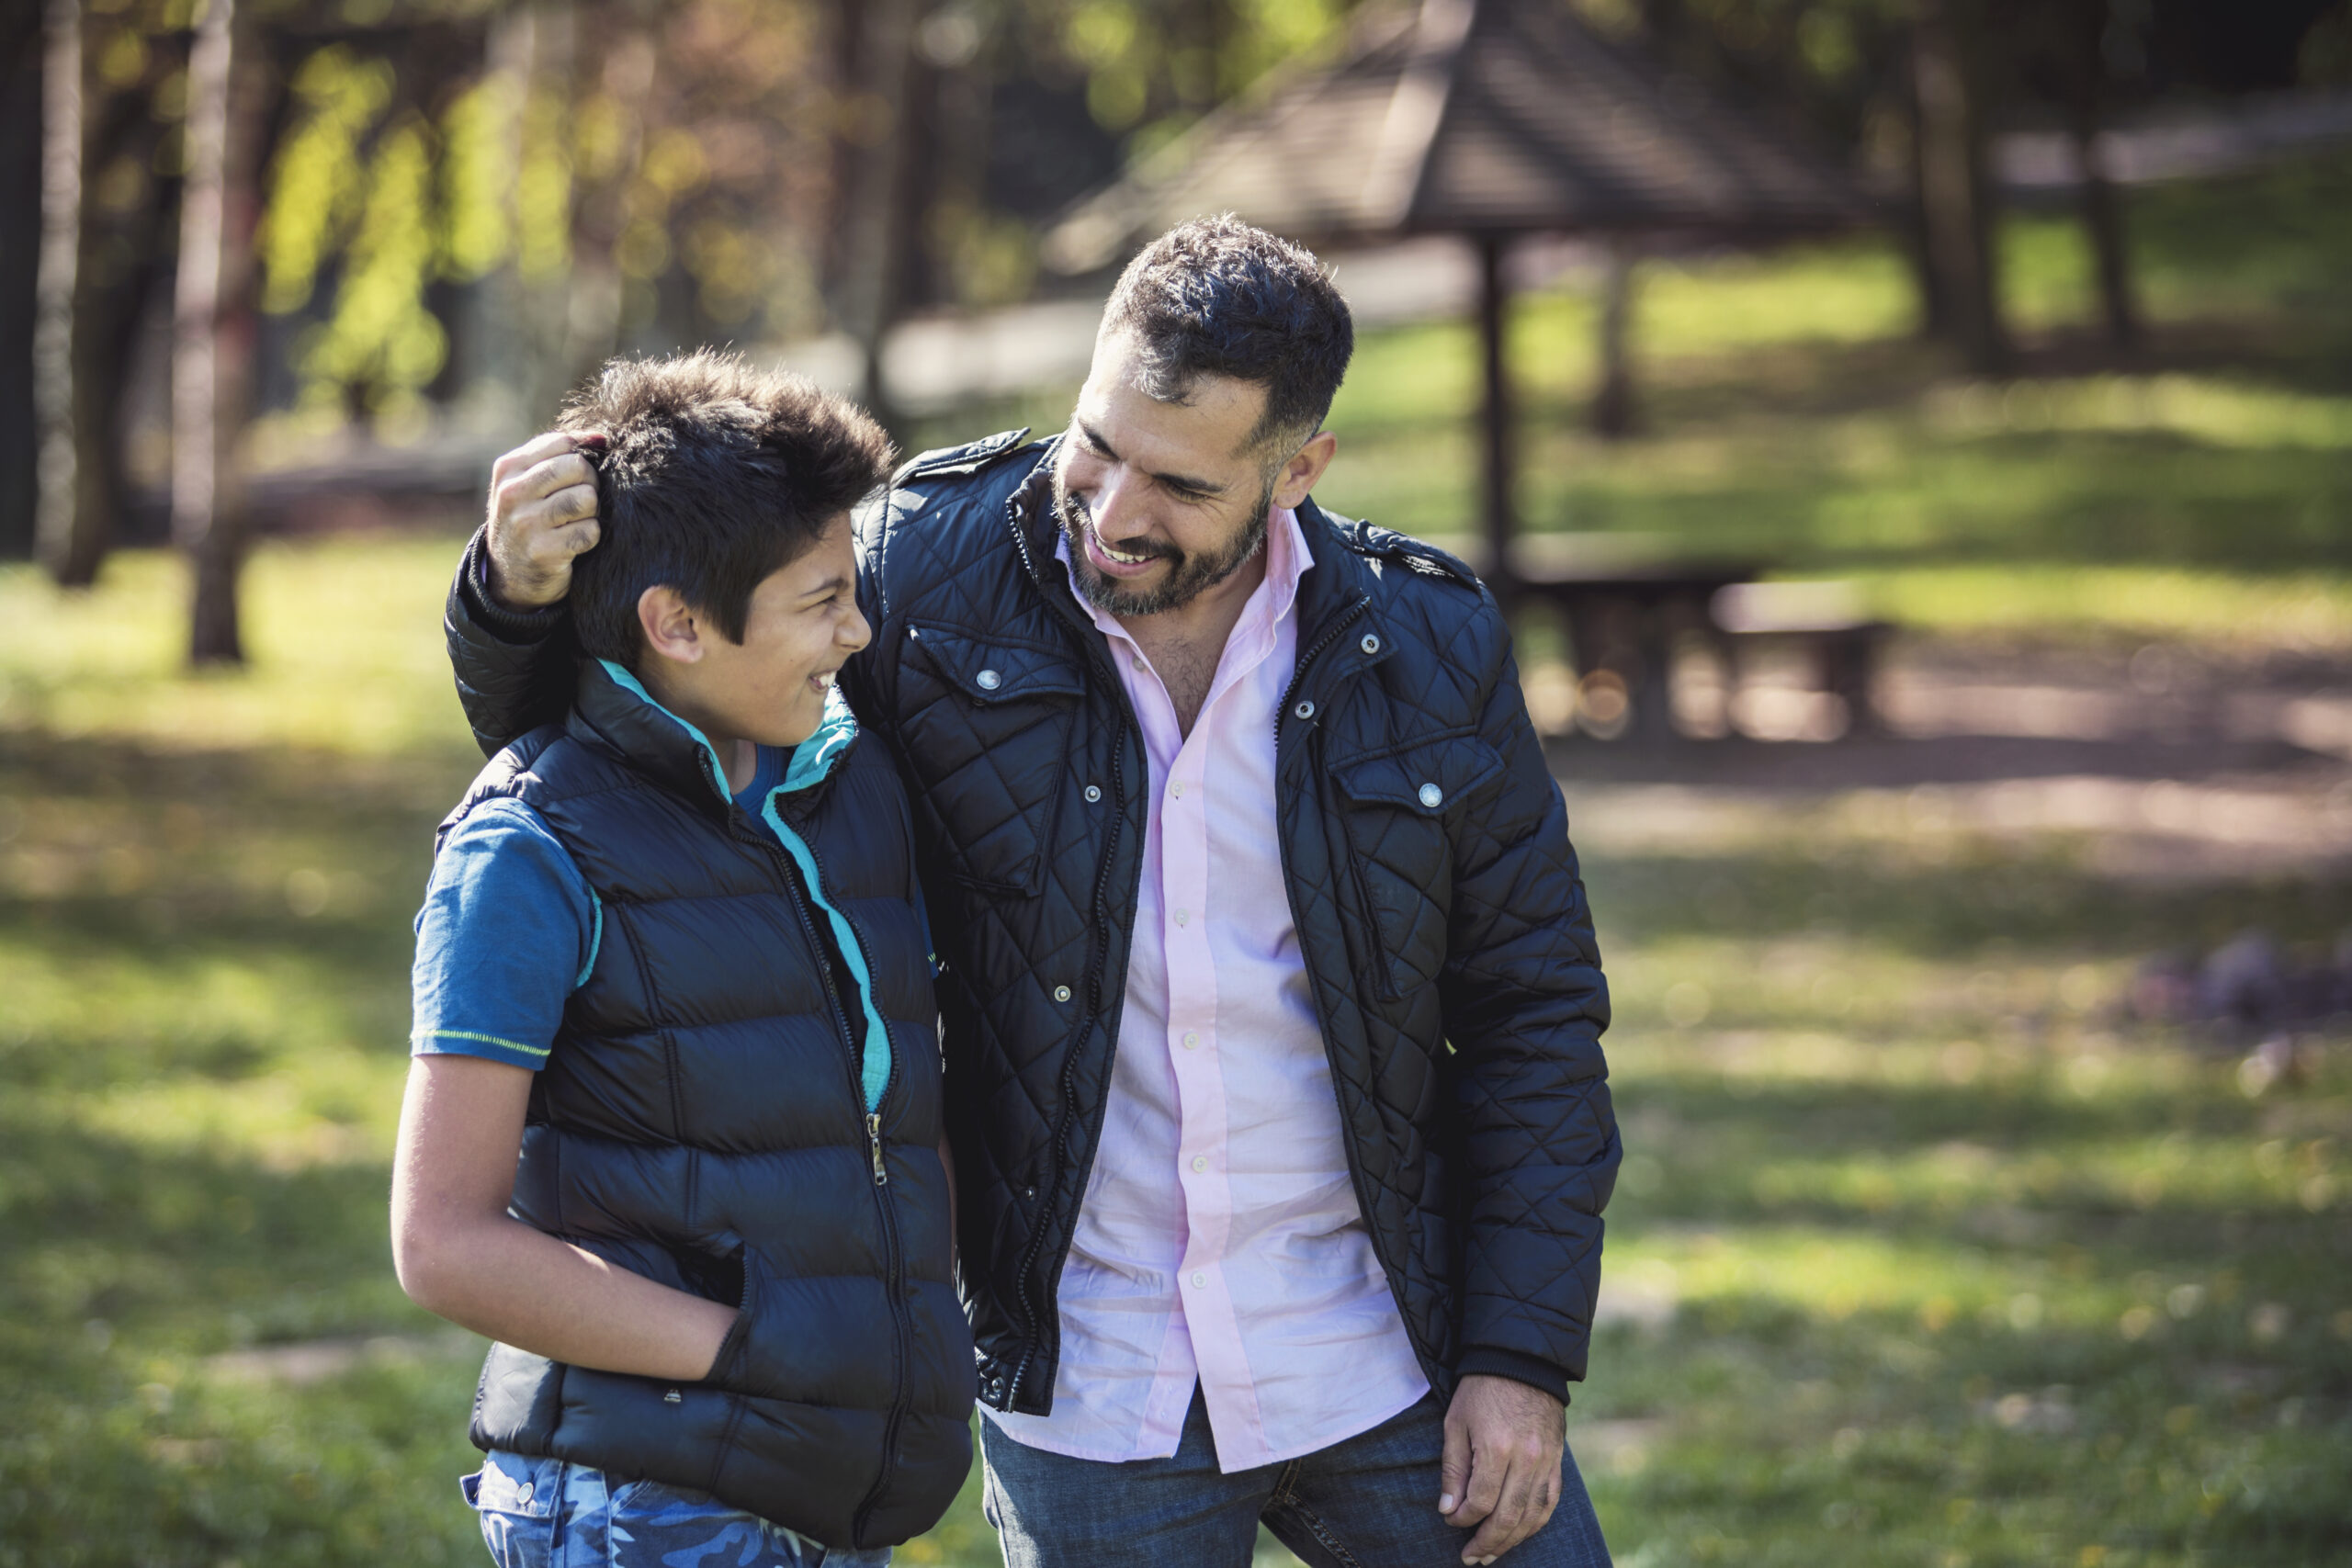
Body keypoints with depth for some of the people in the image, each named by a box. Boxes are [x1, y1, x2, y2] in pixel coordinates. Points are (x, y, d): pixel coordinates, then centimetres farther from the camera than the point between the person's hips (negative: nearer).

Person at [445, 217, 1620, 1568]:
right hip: (1091, 1392, -1)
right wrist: (525, 590, -20)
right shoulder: (928, 575, -8)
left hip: (1383, 1347, 1)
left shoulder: (1430, 647, -5)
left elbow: (1533, 1012, 2)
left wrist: (1523, 1358, -3)